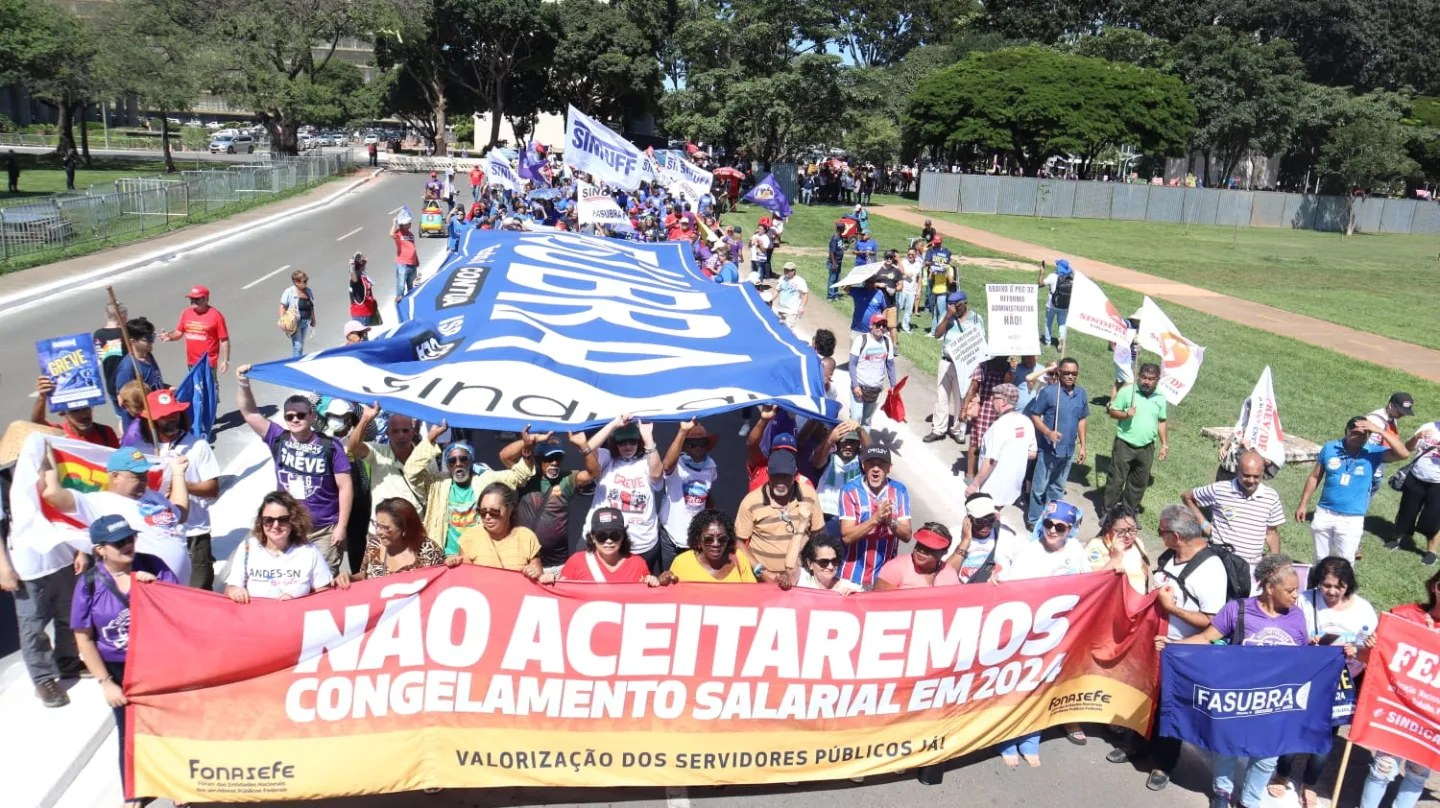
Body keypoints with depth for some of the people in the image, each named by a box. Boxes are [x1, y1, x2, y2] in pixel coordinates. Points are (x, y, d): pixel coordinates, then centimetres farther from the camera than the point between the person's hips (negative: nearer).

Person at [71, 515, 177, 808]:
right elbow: (84, 640, -8)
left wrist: (156, 586, -23)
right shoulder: (90, 584, -14)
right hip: (120, 670, -1)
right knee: (130, 733, 15)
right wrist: (105, 682, -10)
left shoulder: (152, 566, -11)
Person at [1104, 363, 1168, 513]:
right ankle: (1109, 511, 12)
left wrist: (1164, 445, 10)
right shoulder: (1127, 391, -8)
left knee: (1140, 482, 13)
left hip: (1147, 448, 4)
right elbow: (1112, 411, -4)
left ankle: (1130, 511, 27)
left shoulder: (1160, 397, 4)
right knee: (1116, 480, 2)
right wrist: (1125, 414, -24)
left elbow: (1161, 422, 13)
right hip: (1124, 445, -4)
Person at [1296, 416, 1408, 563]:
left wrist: (1379, 431, -29)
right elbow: (1314, 477, 4)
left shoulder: (1373, 453, -9)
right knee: (1320, 559, 17)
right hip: (1324, 513, 2)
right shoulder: (1330, 448, -5)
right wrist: (1303, 504, 5)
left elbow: (1403, 454, -26)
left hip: (1352, 519, -2)